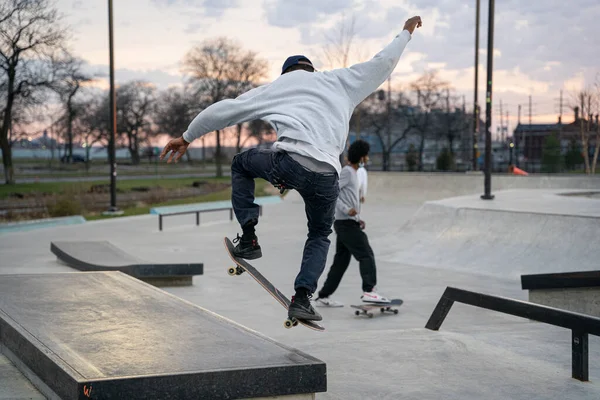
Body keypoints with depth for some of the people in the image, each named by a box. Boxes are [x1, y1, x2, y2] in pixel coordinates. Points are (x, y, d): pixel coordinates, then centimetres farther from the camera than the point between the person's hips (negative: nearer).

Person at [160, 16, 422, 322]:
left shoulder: (275, 86, 24)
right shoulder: (341, 81, 24)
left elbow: (222, 110, 24)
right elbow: (382, 63, 27)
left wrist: (187, 137, 35)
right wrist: (405, 33, 45)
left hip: (286, 162, -1)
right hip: (326, 176, 1)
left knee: (240, 164, 32)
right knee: (320, 235, 28)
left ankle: (248, 237, 20)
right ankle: (302, 298, 9)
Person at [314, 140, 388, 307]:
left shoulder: (353, 172, 19)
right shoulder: (347, 172, -11)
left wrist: (358, 219, 17)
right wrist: (347, 210, -25)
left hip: (348, 223, 10)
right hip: (346, 223, -10)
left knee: (341, 262, 11)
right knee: (366, 255, -13)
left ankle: (323, 296, 14)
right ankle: (369, 290, -19)